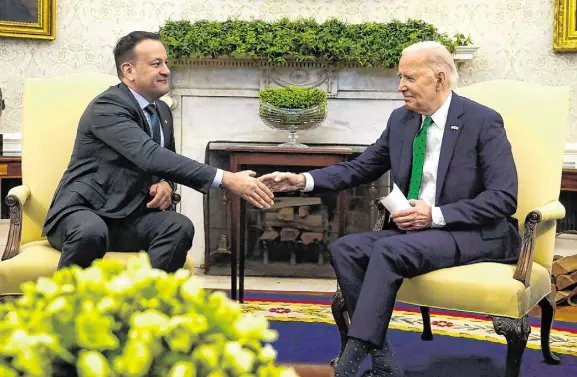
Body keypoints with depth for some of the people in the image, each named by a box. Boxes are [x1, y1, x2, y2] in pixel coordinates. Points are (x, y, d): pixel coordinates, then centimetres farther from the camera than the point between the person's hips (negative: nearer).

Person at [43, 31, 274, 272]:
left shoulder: (162, 111, 9)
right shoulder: (106, 107, -17)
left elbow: (164, 161, 22)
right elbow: (150, 156, -31)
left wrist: (166, 184, -6)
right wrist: (225, 179, -37)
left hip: (130, 218, 6)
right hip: (82, 212, -6)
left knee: (179, 226, -23)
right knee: (91, 231, -40)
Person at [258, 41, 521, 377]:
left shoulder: (483, 122, -10)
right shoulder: (401, 120, 8)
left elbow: (504, 198, -14)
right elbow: (359, 169, 12)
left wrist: (436, 215, -21)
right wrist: (302, 180, -3)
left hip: (475, 234, -7)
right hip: (414, 230, 7)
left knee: (389, 250, -31)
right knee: (344, 249, -16)